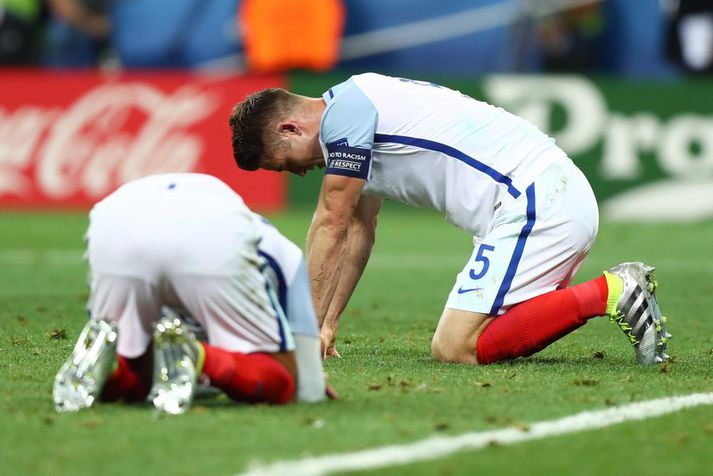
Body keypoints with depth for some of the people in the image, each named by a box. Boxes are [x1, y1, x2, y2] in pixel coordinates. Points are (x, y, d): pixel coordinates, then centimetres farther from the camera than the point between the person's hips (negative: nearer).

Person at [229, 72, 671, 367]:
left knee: (455, 347, -14)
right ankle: (620, 290, 7)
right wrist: (327, 325, 26)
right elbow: (358, 231, 29)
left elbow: (331, 226, -4)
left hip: (532, 203, -10)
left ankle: (609, 293, -14)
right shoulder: (360, 105, 23)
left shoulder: (344, 111, -7)